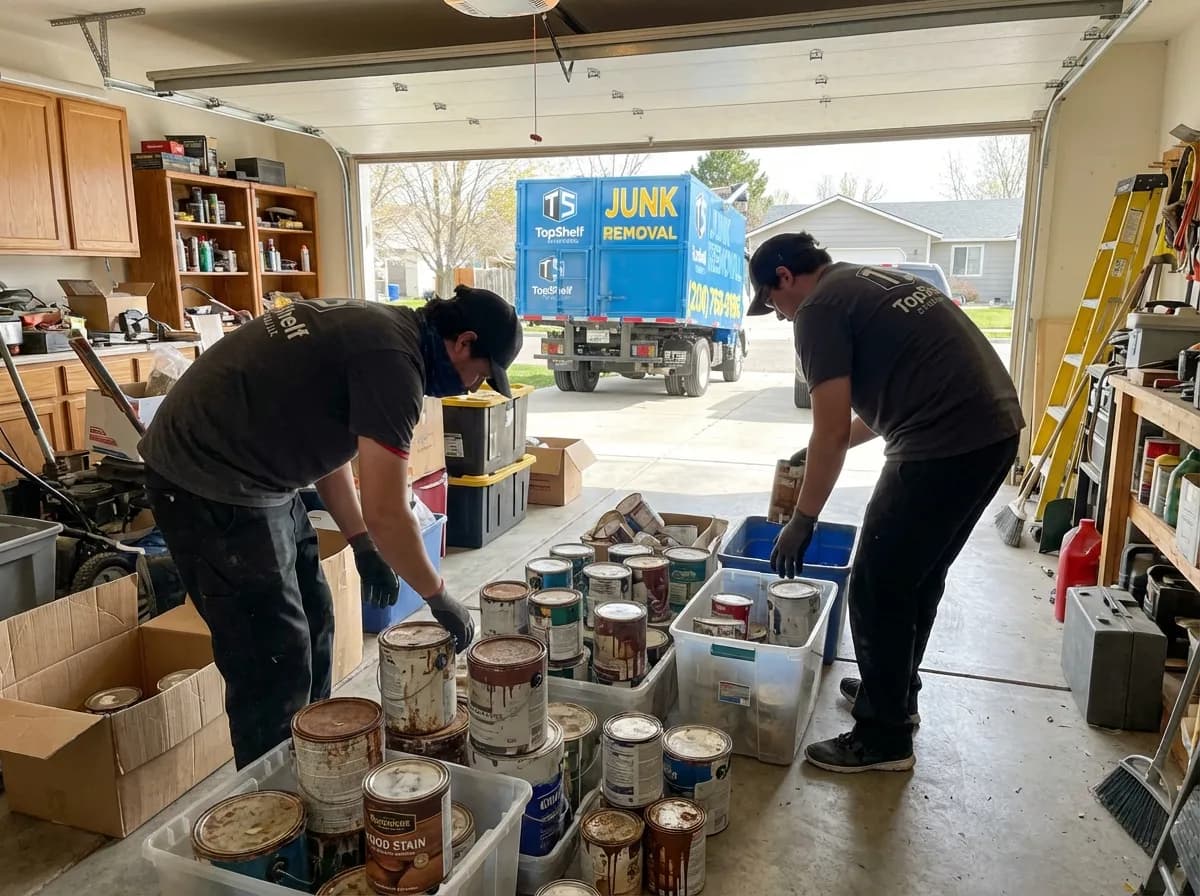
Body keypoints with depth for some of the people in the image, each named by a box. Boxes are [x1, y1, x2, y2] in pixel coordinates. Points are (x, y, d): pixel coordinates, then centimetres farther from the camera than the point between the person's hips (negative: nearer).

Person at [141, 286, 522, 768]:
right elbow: (386, 513, -21)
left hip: (245, 470, 10)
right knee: (274, 659, -4)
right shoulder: (393, 357, -21)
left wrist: (363, 546, 16)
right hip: (208, 482, -10)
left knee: (310, 623, 17)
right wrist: (440, 599, -8)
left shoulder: (377, 328, 10)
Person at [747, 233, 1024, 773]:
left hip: (946, 446, -10)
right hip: (995, 430, 10)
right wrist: (820, 450, 33)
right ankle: (896, 692, 38)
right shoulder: (876, 282, 23)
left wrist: (802, 520, -1)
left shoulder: (819, 309, -5)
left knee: (878, 589, 2)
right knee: (919, 578, 22)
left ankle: (884, 736, 16)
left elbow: (832, 432, -11)